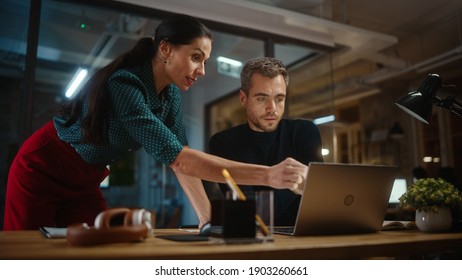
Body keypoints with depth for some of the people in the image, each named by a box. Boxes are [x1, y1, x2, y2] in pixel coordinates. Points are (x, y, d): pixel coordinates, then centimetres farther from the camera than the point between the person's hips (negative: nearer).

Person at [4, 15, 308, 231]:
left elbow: (180, 160, -9)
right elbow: (177, 158, -42)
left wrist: (209, 219, -19)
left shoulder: (170, 95, -9)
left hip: (85, 182, 7)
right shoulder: (124, 84, -34)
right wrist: (267, 175, -47)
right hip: (41, 171, -6)